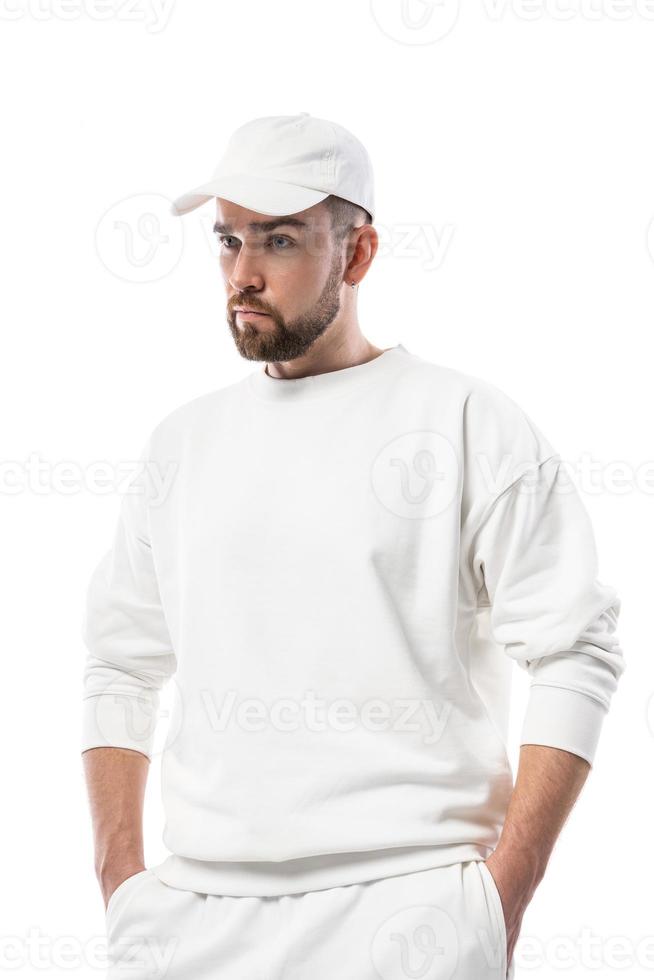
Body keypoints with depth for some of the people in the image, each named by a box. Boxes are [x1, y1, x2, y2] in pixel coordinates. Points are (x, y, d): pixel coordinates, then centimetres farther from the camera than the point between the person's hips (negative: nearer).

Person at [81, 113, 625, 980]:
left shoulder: (470, 421, -1)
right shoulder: (184, 441, 12)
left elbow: (575, 656, -5)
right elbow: (121, 666, 16)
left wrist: (503, 893, -11)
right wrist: (121, 881, 6)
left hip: (407, 905, -4)